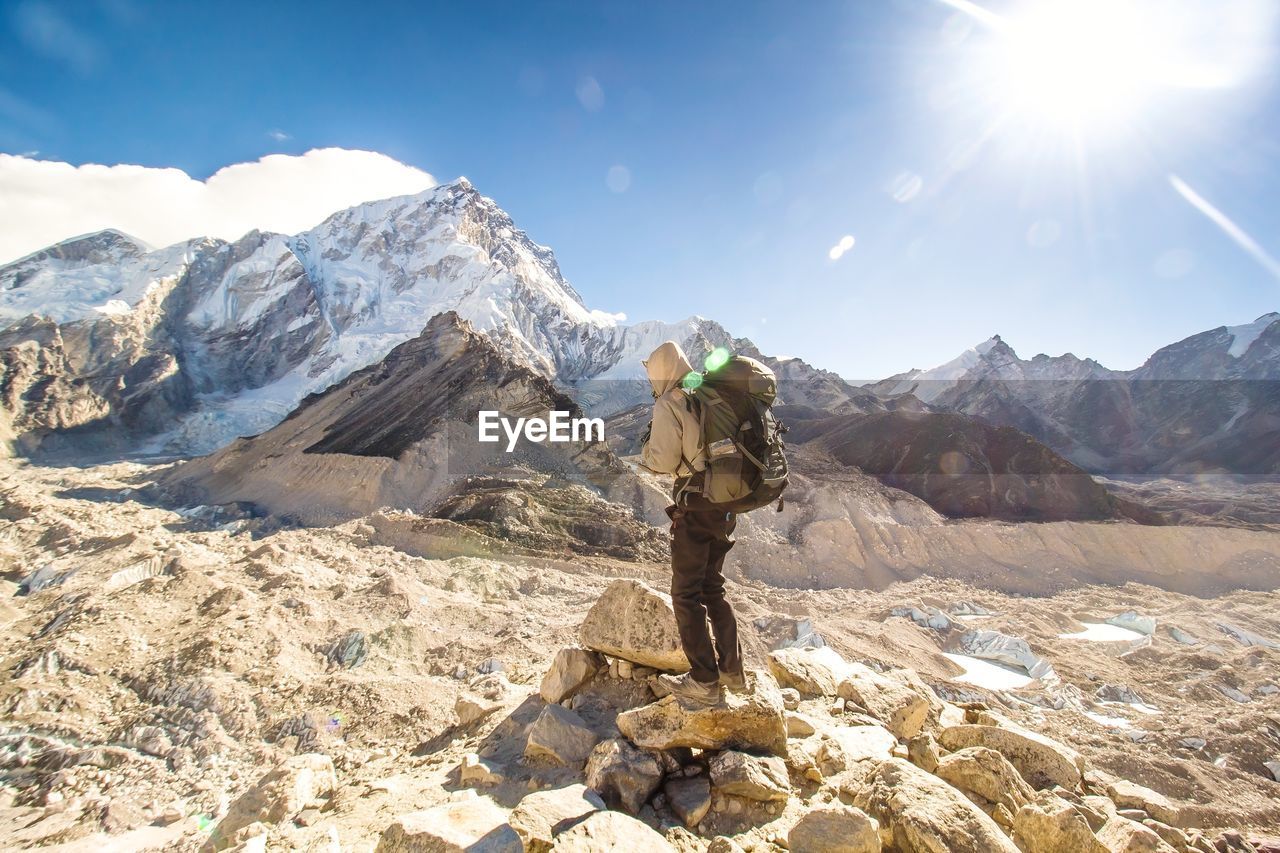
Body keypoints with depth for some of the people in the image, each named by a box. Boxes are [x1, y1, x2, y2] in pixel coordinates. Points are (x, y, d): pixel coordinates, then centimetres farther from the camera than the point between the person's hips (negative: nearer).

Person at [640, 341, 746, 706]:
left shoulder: (669, 405, -10)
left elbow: (664, 460, -14)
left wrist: (646, 451, 6)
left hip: (695, 504, -7)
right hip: (726, 504, 7)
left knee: (687, 593, 4)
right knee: (713, 587, 20)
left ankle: (704, 682, 9)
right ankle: (732, 669, 26)